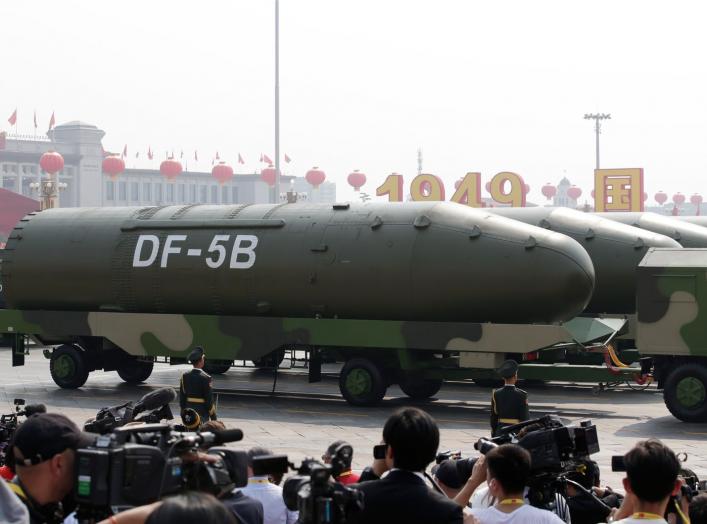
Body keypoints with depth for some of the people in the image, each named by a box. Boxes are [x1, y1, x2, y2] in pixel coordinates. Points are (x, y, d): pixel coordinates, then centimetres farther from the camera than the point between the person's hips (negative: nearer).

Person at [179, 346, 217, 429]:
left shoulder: (185, 376, 1)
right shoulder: (205, 378, -14)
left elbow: (182, 397, 7)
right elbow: (209, 399, -12)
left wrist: (183, 413, 16)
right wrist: (214, 417, -4)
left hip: (188, 414, 6)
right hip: (202, 413, -5)